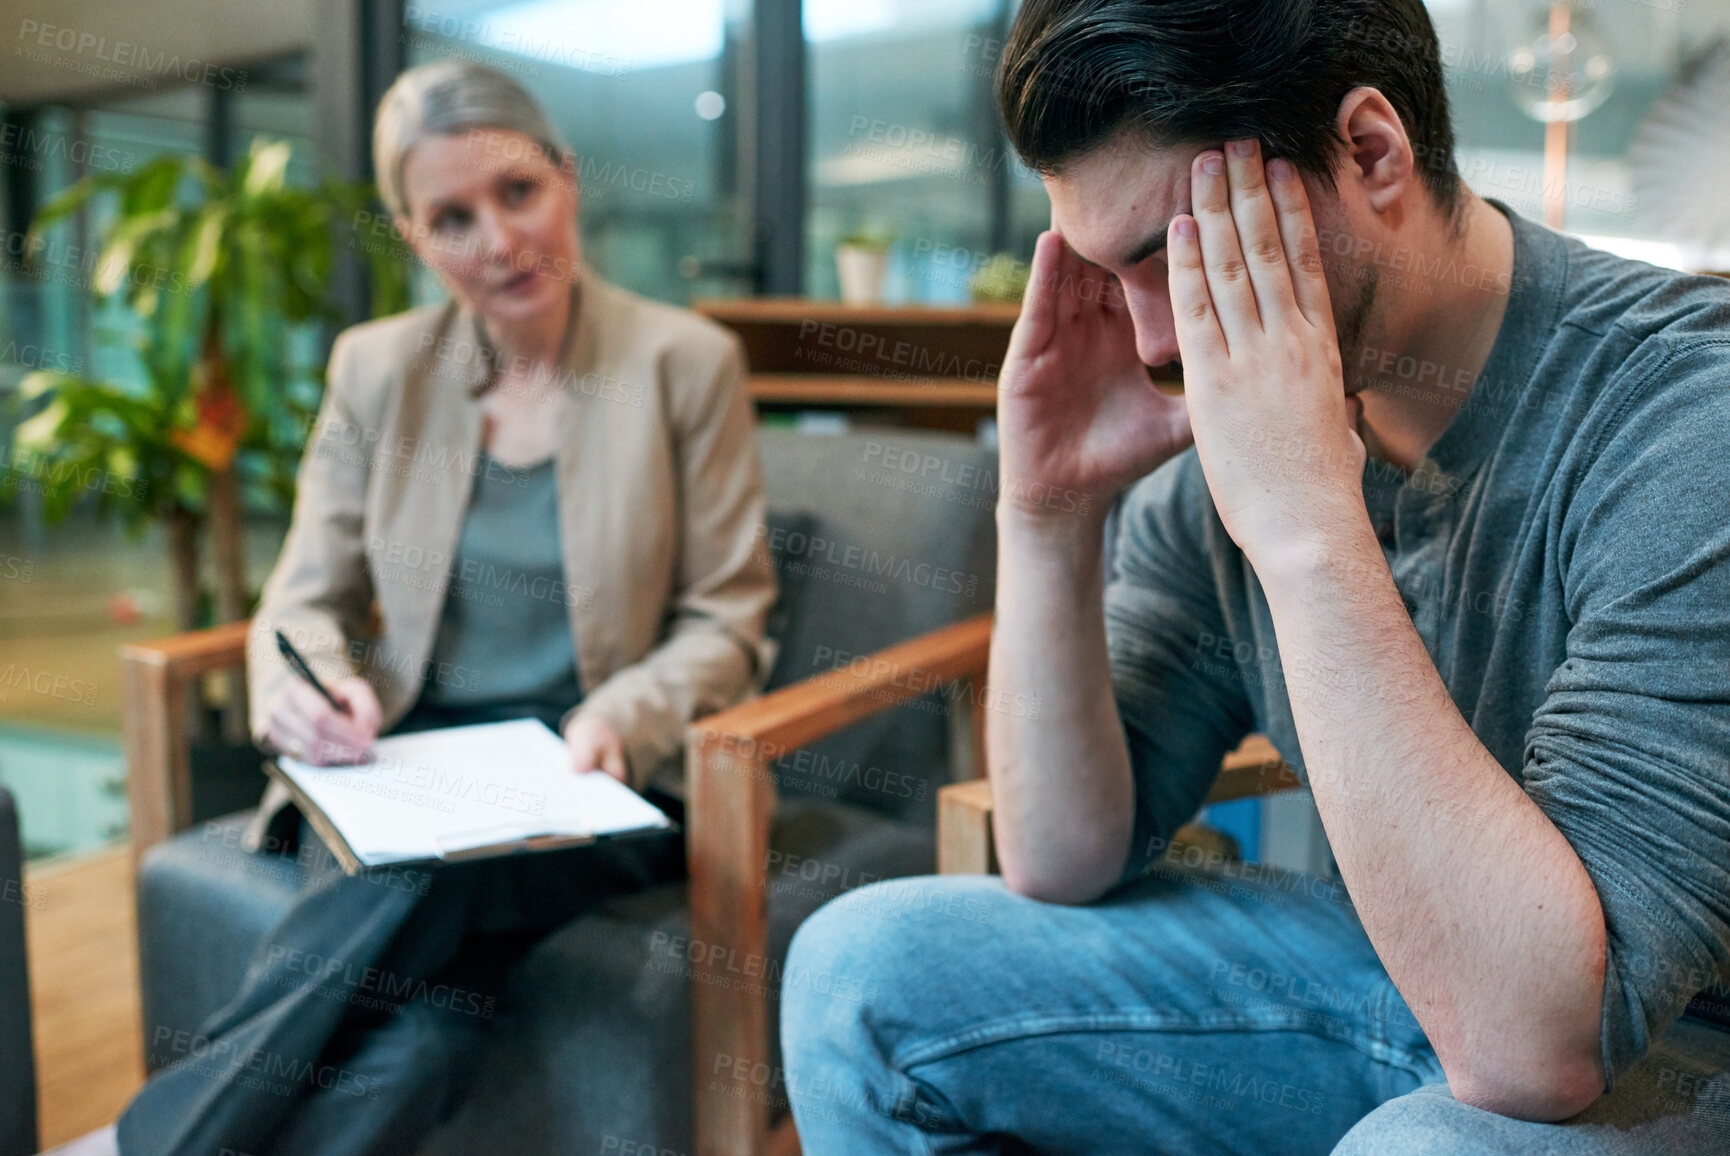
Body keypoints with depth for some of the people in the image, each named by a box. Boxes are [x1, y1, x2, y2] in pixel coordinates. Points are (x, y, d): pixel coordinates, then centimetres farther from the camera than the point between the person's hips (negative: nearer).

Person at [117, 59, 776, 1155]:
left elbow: (725, 623, 2)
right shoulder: (377, 368, 9)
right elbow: (306, 600, 11)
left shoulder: (688, 363, 1)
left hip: (593, 782, -2)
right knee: (412, 1036, -31)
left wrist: (616, 720, -18)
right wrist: (301, 685, -13)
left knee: (424, 883, -34)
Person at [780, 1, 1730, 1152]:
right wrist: (1046, 515, -18)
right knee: (867, 967, -3)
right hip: (1382, 965, 5)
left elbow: (1536, 1048, -33)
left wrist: (1309, 528, -36)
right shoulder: (1211, 429, -8)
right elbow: (1066, 865, -6)